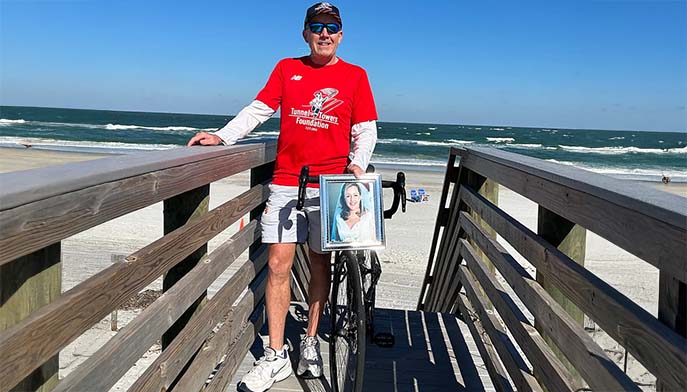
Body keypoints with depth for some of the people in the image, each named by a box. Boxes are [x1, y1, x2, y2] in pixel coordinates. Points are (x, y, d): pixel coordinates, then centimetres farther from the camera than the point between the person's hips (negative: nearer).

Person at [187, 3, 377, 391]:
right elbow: (258, 110, 10)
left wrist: (357, 165, -12)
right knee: (279, 264, -4)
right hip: (286, 181, 1)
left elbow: (365, 131, 5)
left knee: (320, 261, 8)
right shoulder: (287, 68, 11)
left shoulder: (355, 76, 7)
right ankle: (276, 356, 6)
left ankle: (311, 342, 24)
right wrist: (222, 136, -3)